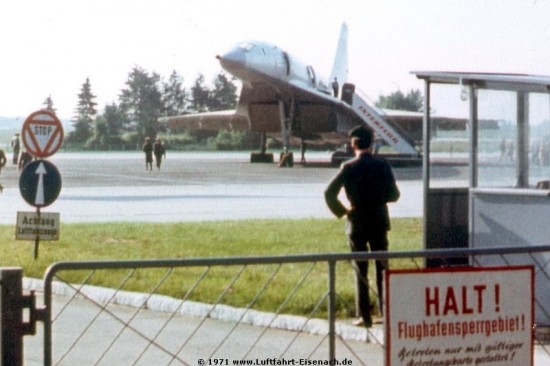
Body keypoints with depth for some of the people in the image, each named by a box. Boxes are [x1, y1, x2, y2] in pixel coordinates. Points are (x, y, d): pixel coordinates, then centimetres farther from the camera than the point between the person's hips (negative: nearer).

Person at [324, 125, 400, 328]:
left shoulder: (348, 168, -9)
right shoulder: (382, 165, -3)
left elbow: (329, 193, -15)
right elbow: (394, 194, 0)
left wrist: (341, 211, -2)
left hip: (357, 224, -2)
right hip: (379, 223, 2)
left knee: (361, 270, 4)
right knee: (382, 267, 12)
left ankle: (364, 316, 3)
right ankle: (386, 311, 12)